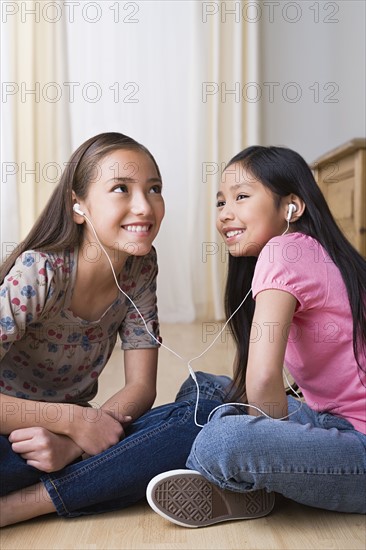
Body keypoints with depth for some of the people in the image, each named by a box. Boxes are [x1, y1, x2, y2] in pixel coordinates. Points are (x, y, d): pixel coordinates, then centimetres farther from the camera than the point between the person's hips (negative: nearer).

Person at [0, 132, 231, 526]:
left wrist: (74, 441, -23)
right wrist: (74, 420, -26)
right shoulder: (38, 272, -21)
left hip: (77, 434, 6)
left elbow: (141, 386, -6)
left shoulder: (140, 269, -6)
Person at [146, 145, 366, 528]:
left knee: (222, 442, -33)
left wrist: (275, 447, -10)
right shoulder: (309, 253, 11)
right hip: (335, 420, 10)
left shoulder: (285, 251, -18)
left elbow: (263, 378, -27)